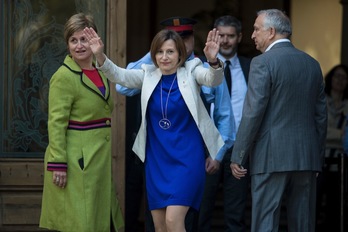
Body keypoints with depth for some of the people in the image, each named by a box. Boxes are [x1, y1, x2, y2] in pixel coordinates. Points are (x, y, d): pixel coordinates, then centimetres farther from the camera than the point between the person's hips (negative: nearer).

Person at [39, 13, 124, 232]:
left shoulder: (101, 70, 10)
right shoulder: (64, 77, -13)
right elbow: (56, 123, -16)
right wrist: (58, 164, -20)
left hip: (99, 157, 8)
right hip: (76, 160, -8)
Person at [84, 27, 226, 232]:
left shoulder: (191, 71, -5)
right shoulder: (149, 75, 4)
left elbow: (213, 79, -22)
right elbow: (120, 76, -5)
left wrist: (214, 62, -45)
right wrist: (100, 56, -24)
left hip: (186, 158, -5)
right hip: (156, 160, 5)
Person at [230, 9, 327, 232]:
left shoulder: (263, 63, -7)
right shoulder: (312, 64, 12)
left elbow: (253, 113, -12)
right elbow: (321, 115, 14)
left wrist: (238, 157, -7)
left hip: (272, 156, -6)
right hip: (307, 156, 6)